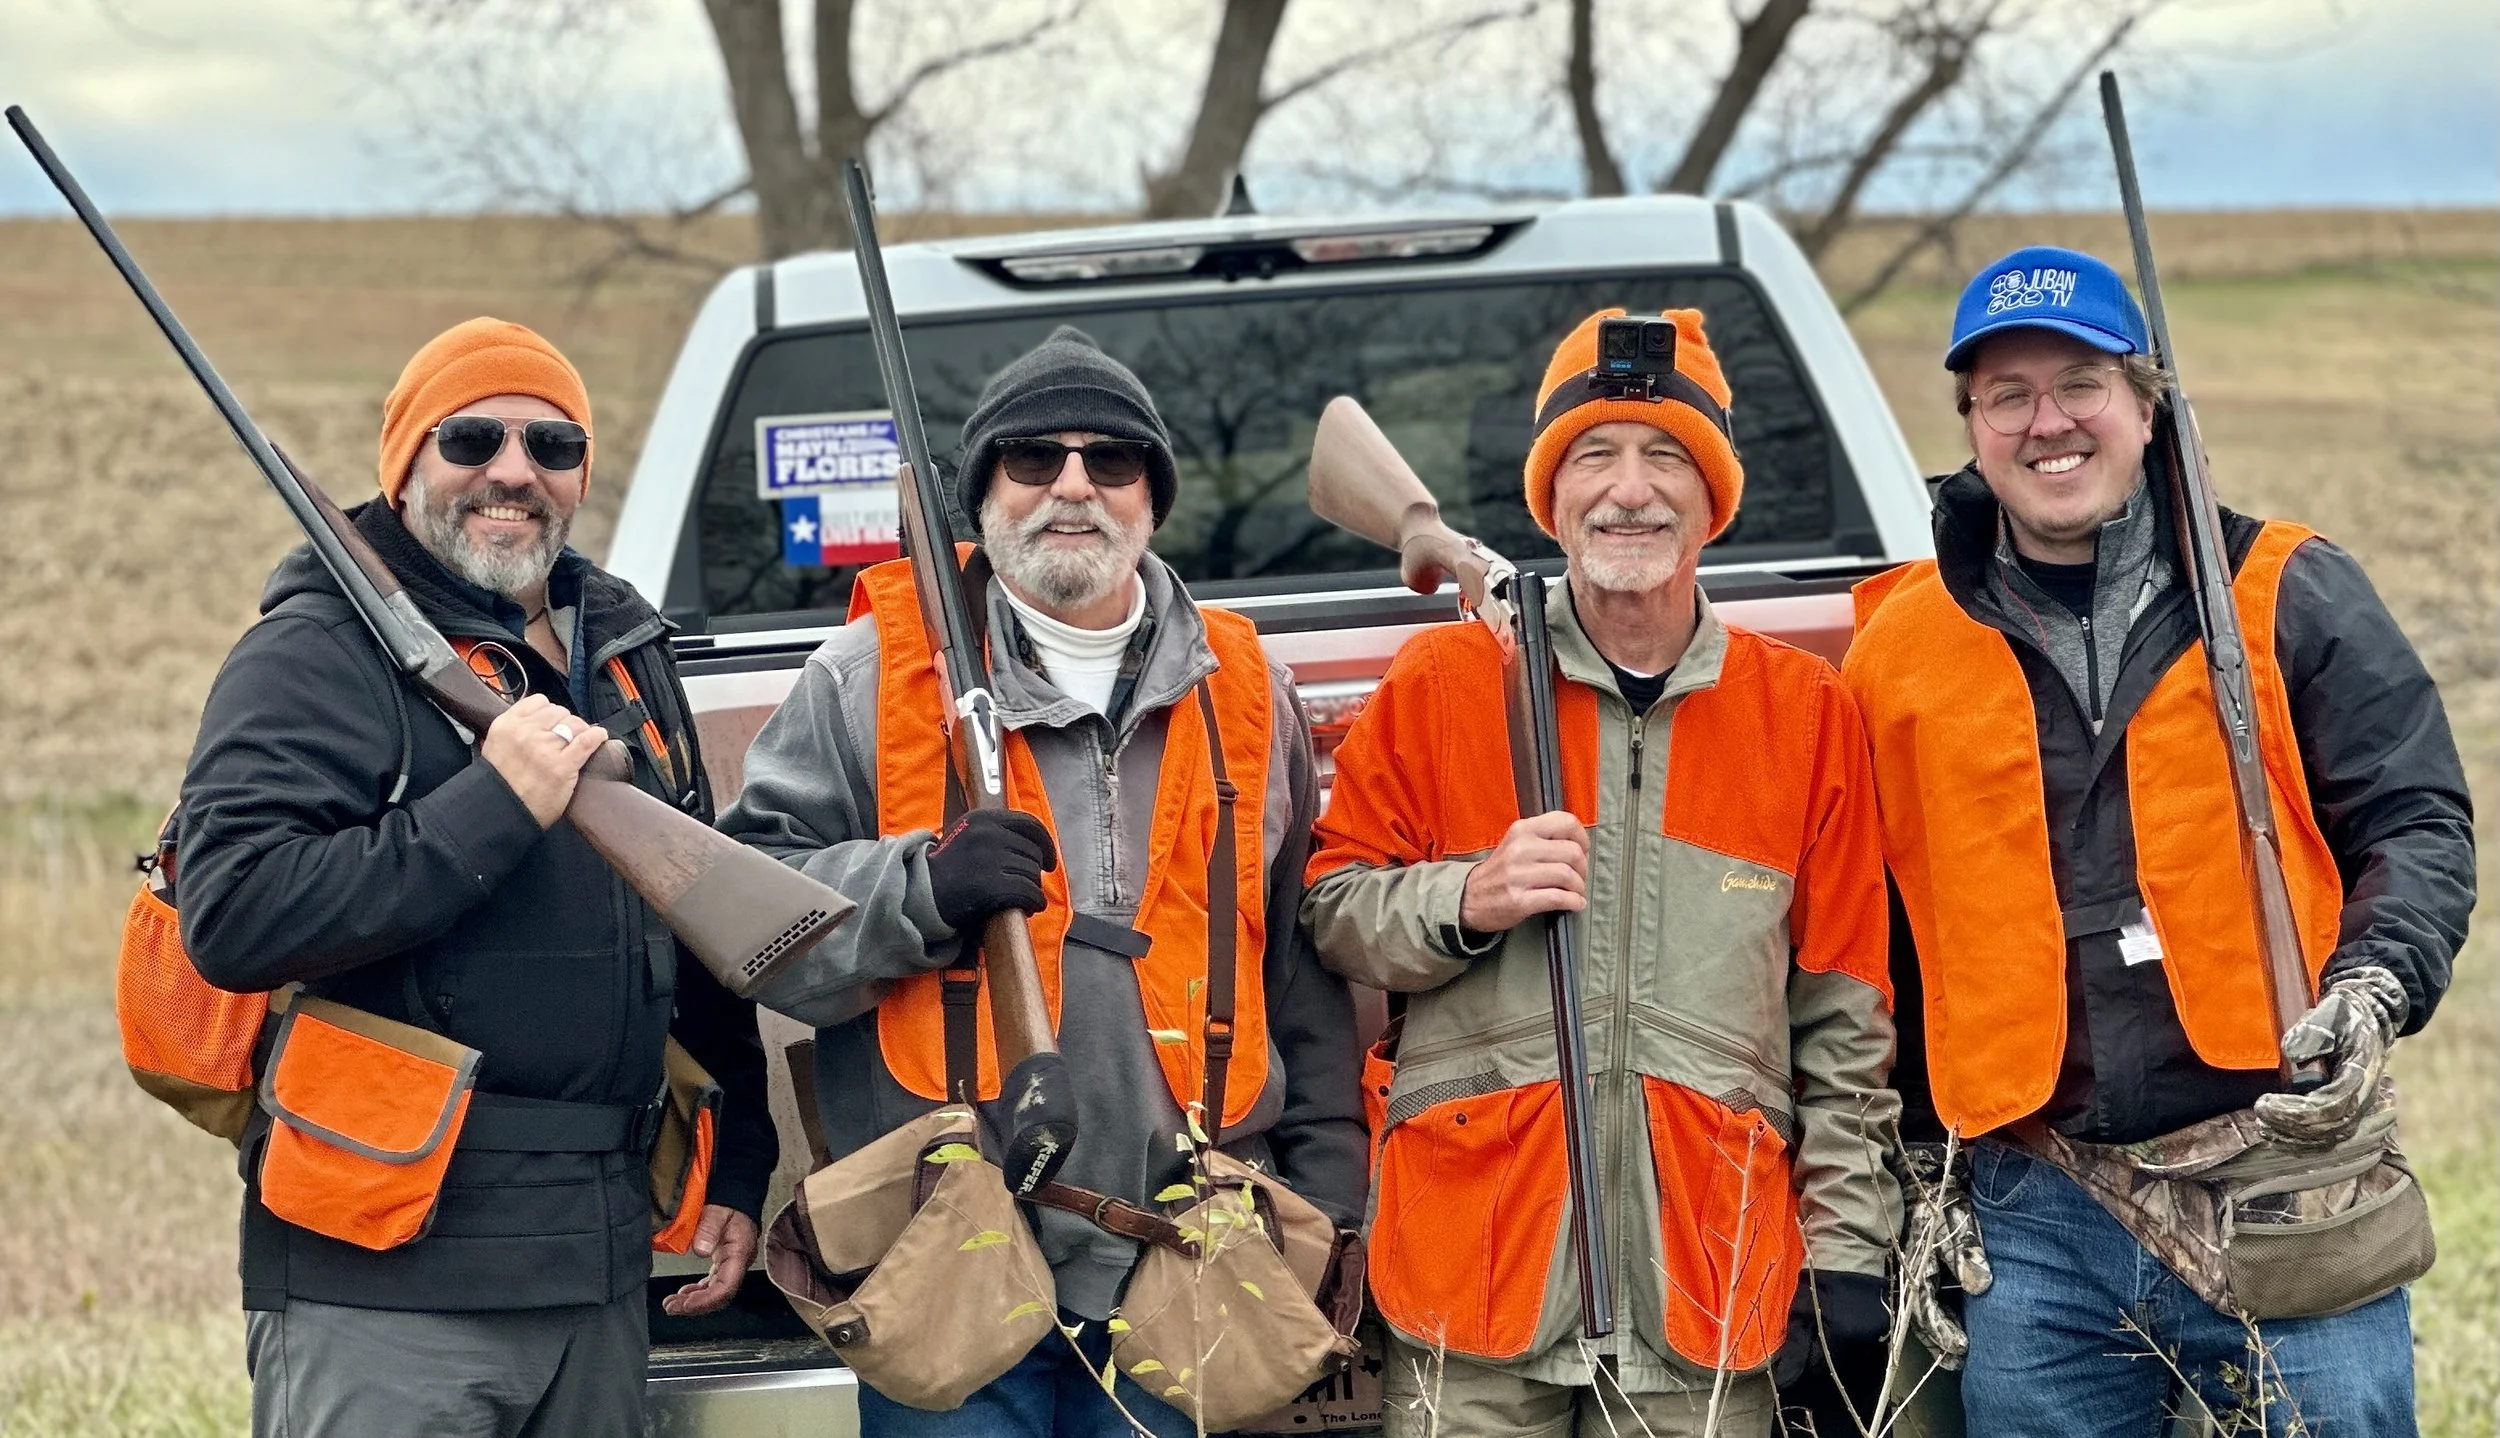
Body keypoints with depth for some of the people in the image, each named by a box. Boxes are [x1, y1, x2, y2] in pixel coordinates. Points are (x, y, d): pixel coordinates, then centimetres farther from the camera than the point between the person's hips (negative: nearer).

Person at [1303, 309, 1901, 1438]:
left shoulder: (1806, 711, 8)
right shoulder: (1441, 683, 4)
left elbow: (1843, 1017, 10)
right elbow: (1332, 911, 8)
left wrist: (1847, 1249, 5)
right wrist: (1465, 903, -12)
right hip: (1476, 1258, -1)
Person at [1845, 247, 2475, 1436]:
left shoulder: (2288, 595, 4)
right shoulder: (1899, 647, 8)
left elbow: (2415, 824, 3)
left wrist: (2372, 990, -16)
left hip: (2290, 1194, -2)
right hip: (2033, 1221, 2)